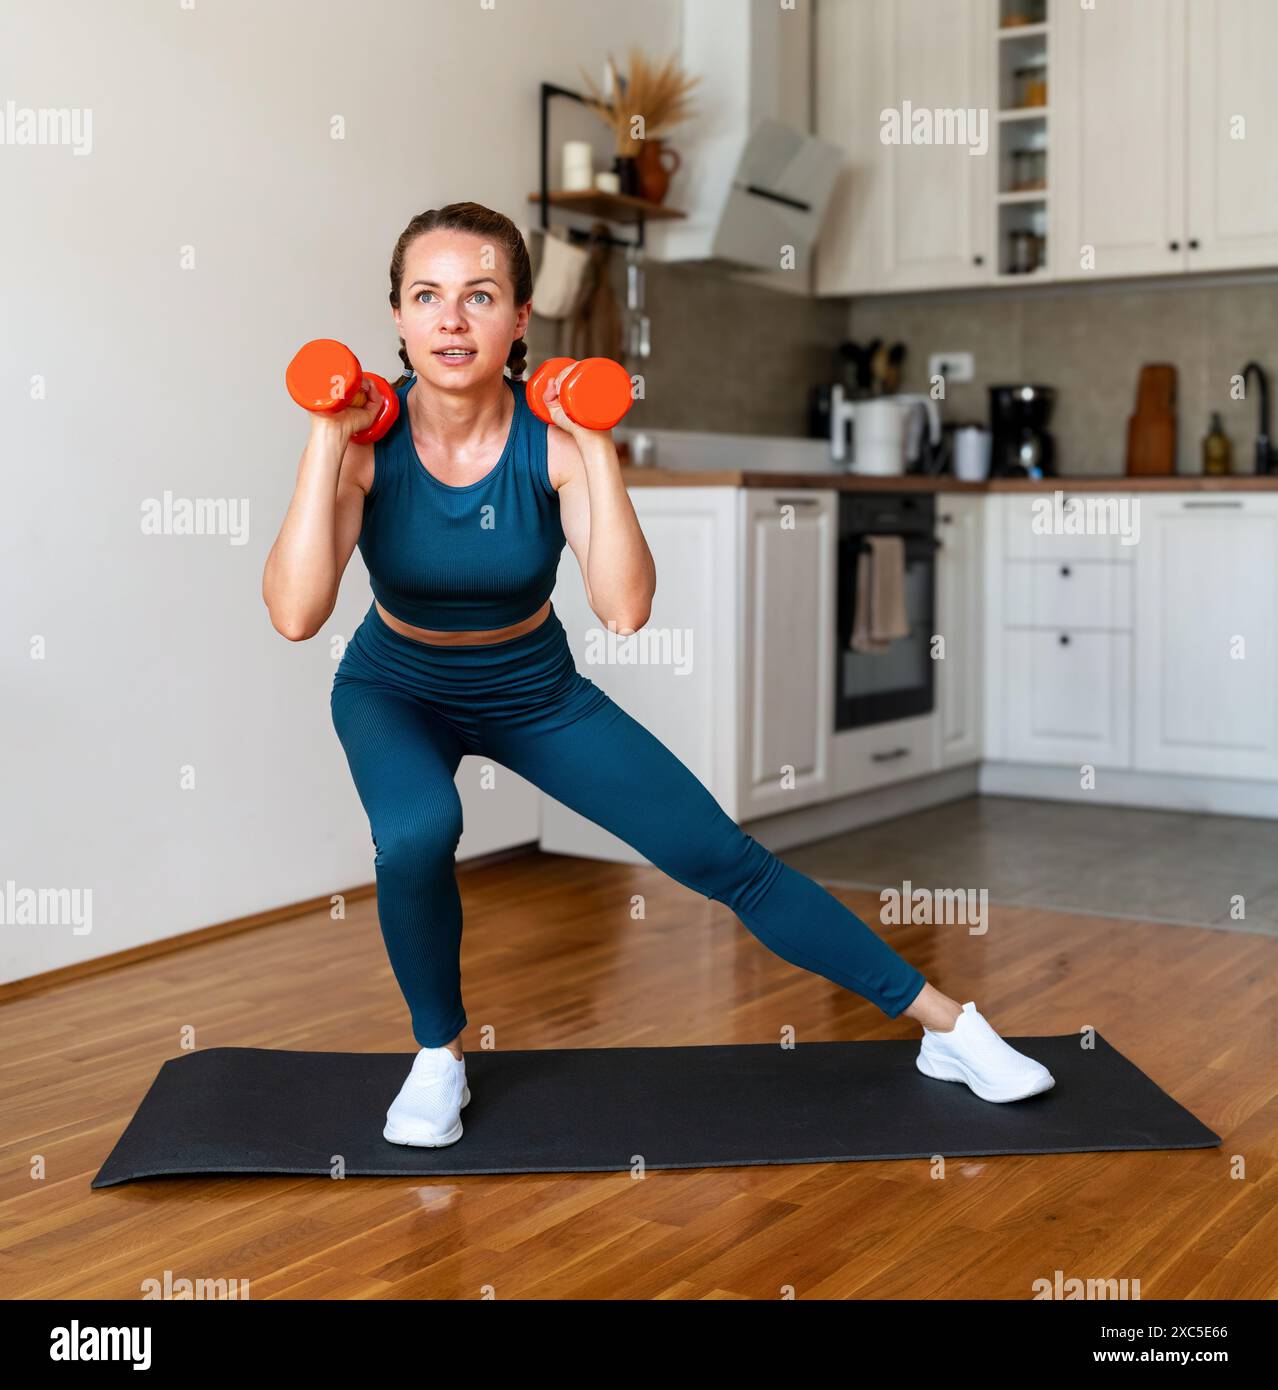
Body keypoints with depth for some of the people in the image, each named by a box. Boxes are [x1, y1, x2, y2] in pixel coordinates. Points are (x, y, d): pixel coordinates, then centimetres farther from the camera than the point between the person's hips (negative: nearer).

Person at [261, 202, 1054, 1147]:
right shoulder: (369, 439, -23)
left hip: (536, 690, 1)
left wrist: (595, 446, -36)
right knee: (417, 833, -35)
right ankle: (439, 1055, -5)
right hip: (397, 690, -1)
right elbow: (295, 614, -37)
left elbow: (627, 609, -34)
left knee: (726, 857, -2)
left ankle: (948, 1026, 12)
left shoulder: (552, 439, -22)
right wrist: (328, 439, -37)